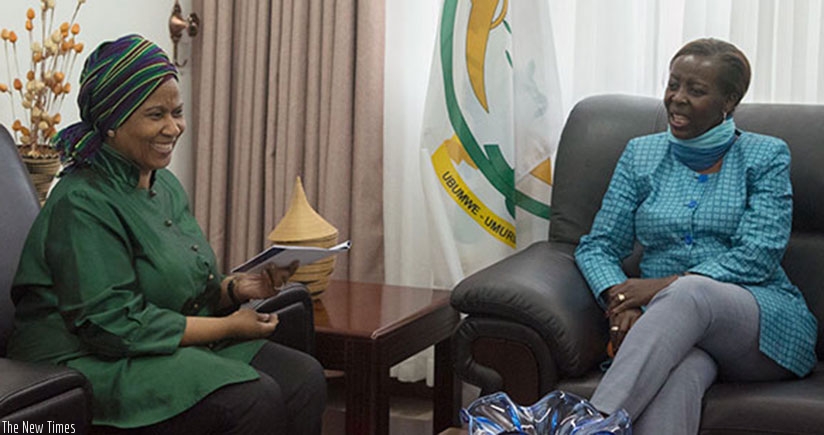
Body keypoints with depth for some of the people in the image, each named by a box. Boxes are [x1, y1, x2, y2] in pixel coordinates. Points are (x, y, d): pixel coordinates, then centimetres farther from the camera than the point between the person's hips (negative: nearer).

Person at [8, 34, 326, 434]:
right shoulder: (83, 203, -16)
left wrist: (235, 288, -3)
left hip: (182, 349, 9)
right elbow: (114, 324, -21)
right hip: (96, 366, -9)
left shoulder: (165, 186, 13)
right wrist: (228, 327, -16)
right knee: (254, 400, -28)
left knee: (304, 379, -12)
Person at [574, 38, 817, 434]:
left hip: (764, 324, -2)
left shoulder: (766, 156, 8)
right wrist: (620, 302, -11)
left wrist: (666, 284, -17)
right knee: (677, 373, -38)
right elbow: (597, 247, 12)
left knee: (688, 295, -38)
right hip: (666, 318, 2)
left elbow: (757, 257, -5)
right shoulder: (641, 154, 17)